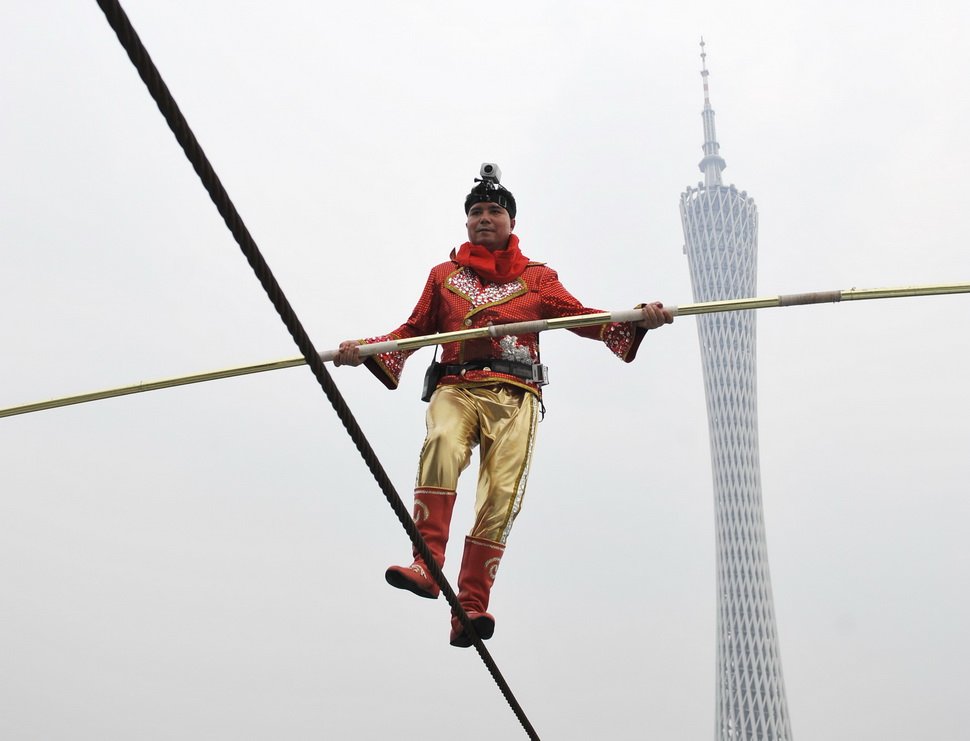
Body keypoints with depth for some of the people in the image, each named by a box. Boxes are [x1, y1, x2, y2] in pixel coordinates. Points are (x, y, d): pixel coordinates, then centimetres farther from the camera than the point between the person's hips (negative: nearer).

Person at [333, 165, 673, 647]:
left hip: (514, 395, 0)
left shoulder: (537, 277, 22)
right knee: (442, 444, -34)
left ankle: (470, 609, -21)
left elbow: (580, 317, 14)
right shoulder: (444, 276, 25)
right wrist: (366, 350, 7)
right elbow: (413, 330, 24)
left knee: (501, 493, -18)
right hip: (455, 389, 1)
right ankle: (426, 565, -38)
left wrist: (639, 319, -2)